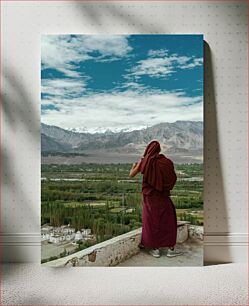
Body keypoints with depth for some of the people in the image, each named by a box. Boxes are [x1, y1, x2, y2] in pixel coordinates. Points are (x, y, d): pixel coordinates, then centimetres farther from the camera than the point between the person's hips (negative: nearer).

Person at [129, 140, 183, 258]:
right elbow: (173, 178, -5)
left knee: (152, 221, 10)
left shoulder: (144, 161, -7)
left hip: (149, 196, 0)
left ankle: (155, 249, 16)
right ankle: (170, 249, 13)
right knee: (168, 221, 10)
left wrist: (134, 166, 23)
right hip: (162, 196, 0)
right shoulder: (165, 161, -7)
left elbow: (131, 174, 3)